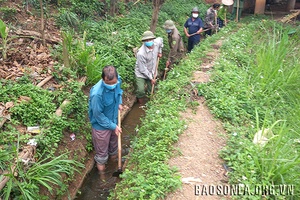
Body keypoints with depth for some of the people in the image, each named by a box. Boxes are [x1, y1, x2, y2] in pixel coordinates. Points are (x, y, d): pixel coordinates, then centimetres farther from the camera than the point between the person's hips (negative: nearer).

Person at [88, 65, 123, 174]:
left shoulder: (117, 80, -20)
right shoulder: (97, 93, -38)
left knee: (114, 140, 31)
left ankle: (113, 155, 60)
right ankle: (100, 163, 45)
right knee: (102, 149, 17)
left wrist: (119, 103, -6)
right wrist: (113, 126, -17)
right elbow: (98, 115, -25)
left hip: (113, 120, 6)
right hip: (101, 125, -6)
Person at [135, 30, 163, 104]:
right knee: (141, 91, -11)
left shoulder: (157, 43, -18)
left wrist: (160, 52, 12)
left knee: (151, 90, 15)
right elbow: (143, 69, -24)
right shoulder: (141, 53, -34)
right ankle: (141, 105, 19)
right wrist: (151, 78, -15)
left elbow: (160, 39, 12)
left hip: (152, 72, 5)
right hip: (141, 73, -5)